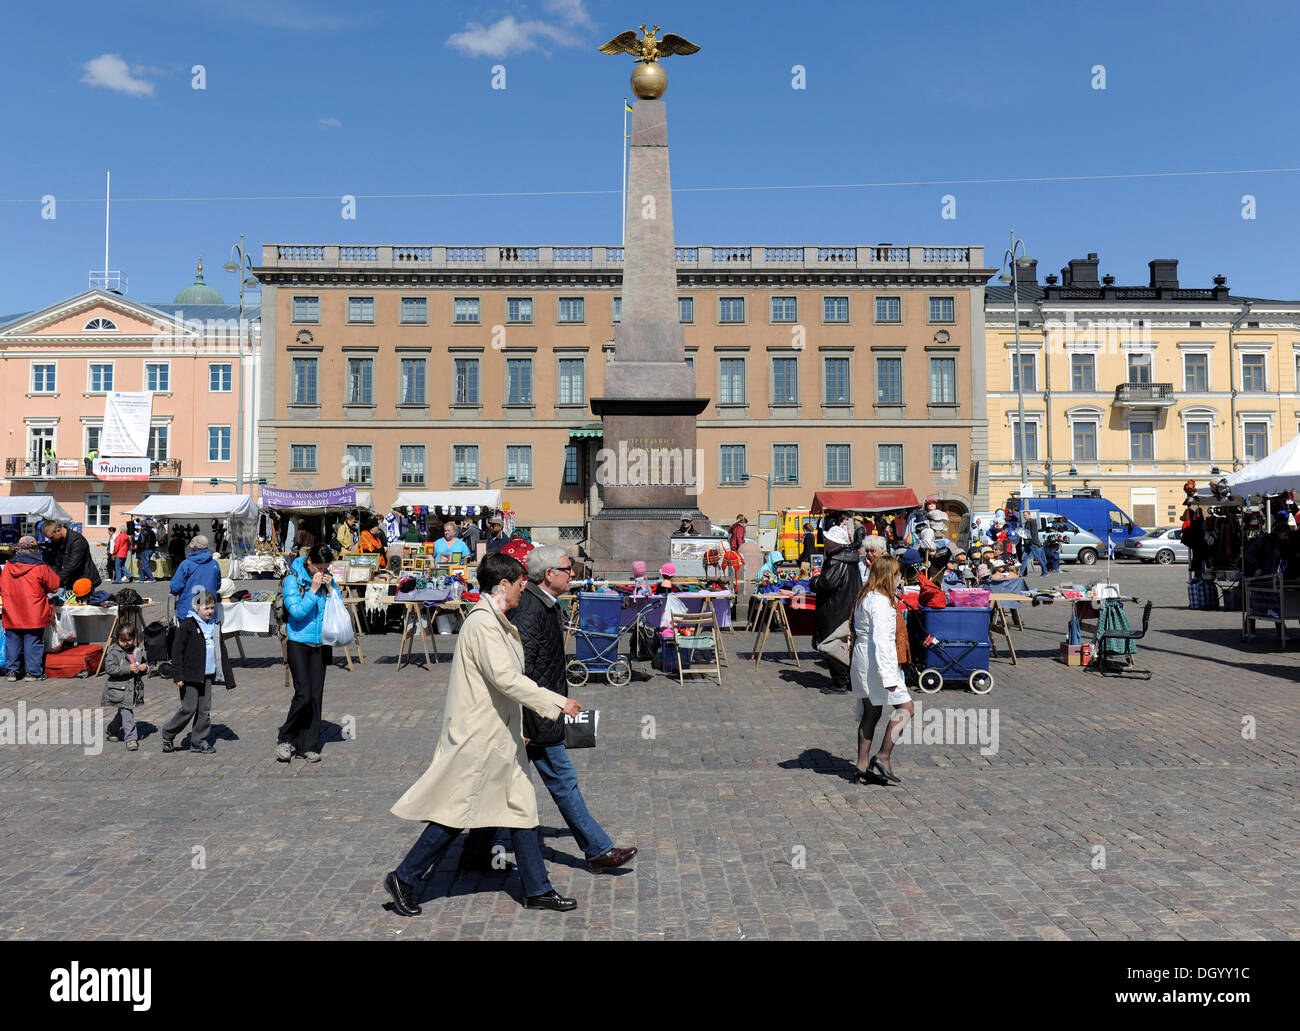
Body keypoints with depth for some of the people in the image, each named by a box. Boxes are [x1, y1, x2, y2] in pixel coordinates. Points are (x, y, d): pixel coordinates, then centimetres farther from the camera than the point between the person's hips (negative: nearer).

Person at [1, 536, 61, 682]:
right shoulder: (41, 568, -11)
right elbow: (54, 584, 1)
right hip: (34, 616, -3)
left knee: (12, 643, 12)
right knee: (33, 643, 4)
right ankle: (33, 672, 7)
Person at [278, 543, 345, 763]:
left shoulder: (328, 579, 5)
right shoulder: (293, 580, -8)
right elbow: (297, 612, -16)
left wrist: (330, 588, -9)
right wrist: (313, 590, -20)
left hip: (321, 644, 5)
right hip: (299, 643, -5)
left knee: (316, 695, 5)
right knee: (304, 694, -12)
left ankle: (308, 745, 15)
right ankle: (284, 738, 10)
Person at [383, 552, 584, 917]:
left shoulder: (495, 622, 12)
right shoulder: (482, 623, -20)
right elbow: (506, 679, -27)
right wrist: (558, 703, -23)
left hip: (499, 736, 10)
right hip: (478, 737, -10)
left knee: (522, 806, 11)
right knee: (457, 813, 2)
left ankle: (537, 889, 20)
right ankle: (404, 879, 19)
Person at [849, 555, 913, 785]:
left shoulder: (863, 598, 12)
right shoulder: (880, 602, -17)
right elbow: (880, 639, -22)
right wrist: (888, 676, -23)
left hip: (861, 657, 10)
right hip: (876, 660, -10)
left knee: (870, 713, 13)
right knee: (906, 707, 0)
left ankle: (862, 766, 15)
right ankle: (883, 757, -2)